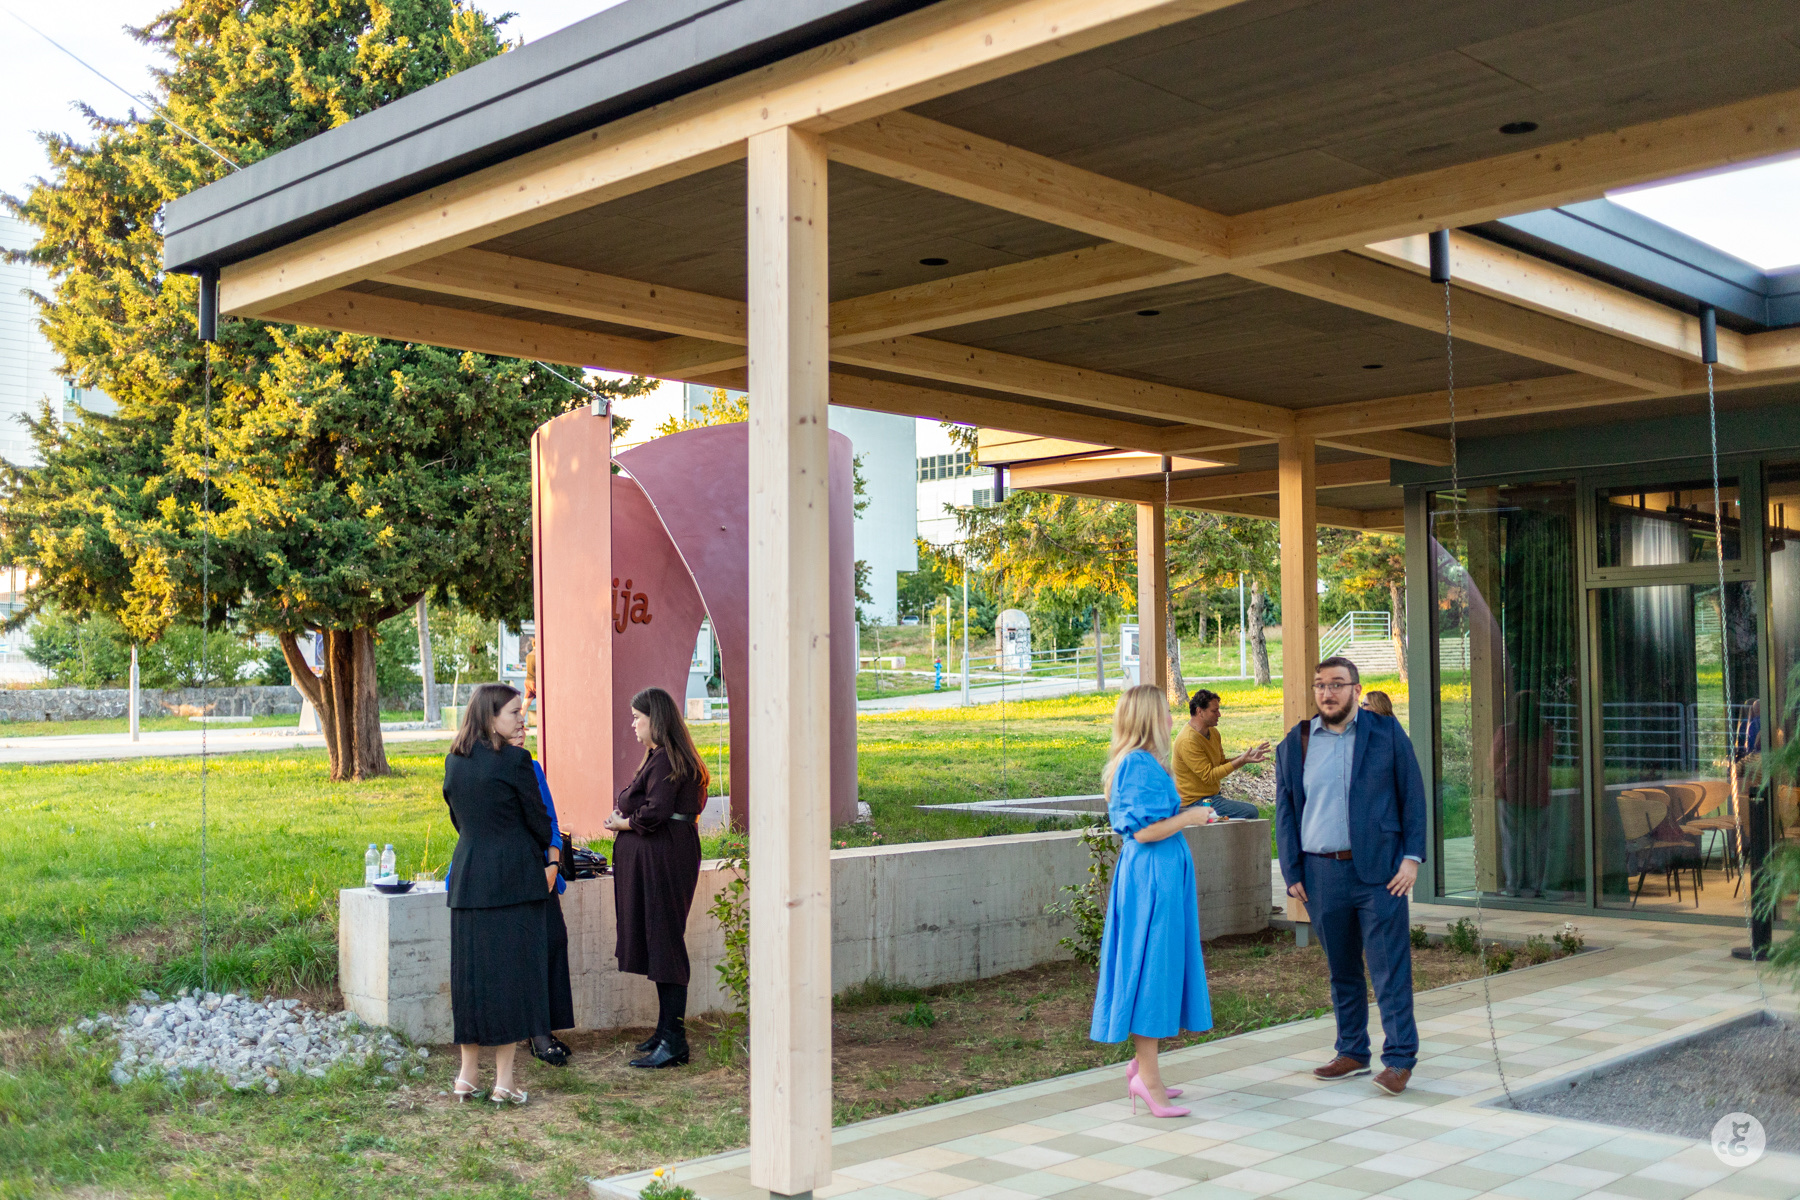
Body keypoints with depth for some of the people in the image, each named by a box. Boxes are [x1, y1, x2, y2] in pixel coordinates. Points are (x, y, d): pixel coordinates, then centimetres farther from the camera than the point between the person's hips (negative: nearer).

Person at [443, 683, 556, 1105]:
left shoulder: (453, 761, 7)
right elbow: (538, 819, -4)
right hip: (515, 876, -6)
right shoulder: (514, 760, -12)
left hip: (468, 876, 6)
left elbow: (457, 817, 15)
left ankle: (468, 1076, 18)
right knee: (512, 970, 1)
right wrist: (545, 851, 15)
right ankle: (503, 1081, 3)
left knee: (471, 970, 12)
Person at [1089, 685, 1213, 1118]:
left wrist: (1186, 815, 22)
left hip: (1150, 875, 11)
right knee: (1153, 965, -8)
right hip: (1153, 875, -11)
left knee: (1154, 966, 14)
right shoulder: (1142, 765, -17)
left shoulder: (1138, 763, 15)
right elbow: (1145, 831, -22)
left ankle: (1143, 1065, 22)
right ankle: (1146, 1074, -5)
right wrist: (1189, 818, -12)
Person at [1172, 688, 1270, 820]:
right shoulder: (1188, 742, -22)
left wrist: (1248, 755, 1)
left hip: (1211, 797, 10)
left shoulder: (1213, 732, 8)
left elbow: (1222, 764, 13)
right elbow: (1208, 776, -22)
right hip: (1196, 803, -10)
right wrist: (1241, 761, -22)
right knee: (1250, 812, -19)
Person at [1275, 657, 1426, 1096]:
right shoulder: (1294, 745, 8)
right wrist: (1292, 874, 4)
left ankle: (1399, 1059, 4)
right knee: (1341, 970, 12)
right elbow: (1286, 812, 10)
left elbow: (1413, 794, 4)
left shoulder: (1386, 732, 4)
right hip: (1322, 874, 3)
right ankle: (1353, 1052, 23)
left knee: (1390, 968, -3)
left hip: (1378, 870, -3)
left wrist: (1412, 856, -5)